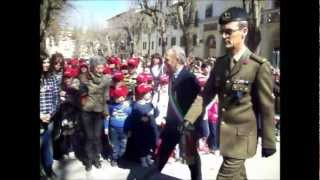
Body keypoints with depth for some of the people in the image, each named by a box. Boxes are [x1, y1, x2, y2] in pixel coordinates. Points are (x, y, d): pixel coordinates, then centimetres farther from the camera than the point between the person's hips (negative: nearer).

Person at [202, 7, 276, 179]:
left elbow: (267, 107, -12)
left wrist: (268, 142, -8)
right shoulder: (220, 63, 3)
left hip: (241, 136, -6)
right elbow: (206, 94, 5)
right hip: (224, 133, 6)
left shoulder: (259, 66, -14)